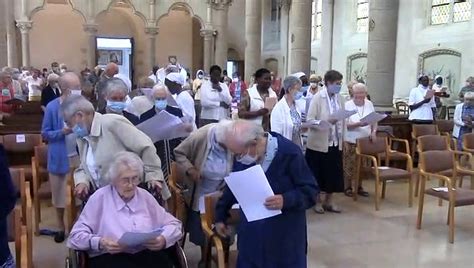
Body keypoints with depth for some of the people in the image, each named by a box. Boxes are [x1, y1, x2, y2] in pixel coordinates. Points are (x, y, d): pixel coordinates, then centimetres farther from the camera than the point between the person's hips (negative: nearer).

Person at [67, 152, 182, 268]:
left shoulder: (145, 196, 15)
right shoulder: (99, 198, 5)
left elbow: (174, 225, 19)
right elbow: (76, 236, 4)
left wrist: (164, 239, -3)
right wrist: (100, 243, -15)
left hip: (147, 255, 3)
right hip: (110, 258, -2)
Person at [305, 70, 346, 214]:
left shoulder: (340, 98, 6)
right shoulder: (317, 97, -9)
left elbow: (343, 120, 10)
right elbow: (310, 121, -15)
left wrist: (344, 138, 5)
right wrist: (327, 122, -29)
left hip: (335, 143, 5)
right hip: (319, 143, -5)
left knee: (334, 173, 10)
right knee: (318, 174, 6)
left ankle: (329, 201, 25)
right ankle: (317, 201, 22)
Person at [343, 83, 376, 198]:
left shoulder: (369, 104, 6)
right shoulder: (347, 105, -9)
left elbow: (374, 121, 11)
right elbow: (344, 125, -13)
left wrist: (374, 131, -6)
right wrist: (358, 124, -25)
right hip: (351, 141, -4)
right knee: (349, 165, 1)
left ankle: (359, 187, 23)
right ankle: (347, 187, 15)